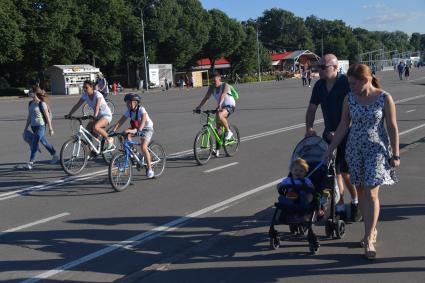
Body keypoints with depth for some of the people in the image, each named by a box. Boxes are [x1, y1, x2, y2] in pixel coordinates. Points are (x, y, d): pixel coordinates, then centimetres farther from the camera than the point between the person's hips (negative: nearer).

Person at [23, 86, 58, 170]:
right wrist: (26, 128, 15)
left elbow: (47, 116, -11)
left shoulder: (42, 103, -13)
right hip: (33, 126, 8)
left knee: (34, 143, -14)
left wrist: (50, 129, -10)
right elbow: (29, 116, 16)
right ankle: (55, 156, 33)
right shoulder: (30, 103, 9)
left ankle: (31, 162, -12)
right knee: (44, 142, 18)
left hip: (41, 126, -8)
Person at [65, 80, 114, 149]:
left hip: (106, 115, -8)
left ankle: (109, 139, -10)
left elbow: (97, 106, -36)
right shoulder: (85, 95, -3)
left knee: (95, 127, -32)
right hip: (97, 116, 8)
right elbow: (77, 105, -4)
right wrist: (69, 114, -13)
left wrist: (94, 115, -51)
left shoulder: (97, 94, -21)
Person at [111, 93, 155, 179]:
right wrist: (113, 131, -26)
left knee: (143, 147, -26)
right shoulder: (129, 111, -9)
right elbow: (120, 122, -13)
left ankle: (150, 169, -18)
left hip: (147, 129, -7)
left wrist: (138, 130, -56)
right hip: (136, 128, 7)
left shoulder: (141, 109, -24)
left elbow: (143, 121, -40)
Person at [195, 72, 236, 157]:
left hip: (230, 105, -6)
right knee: (218, 128, 3)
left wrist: (219, 104, -50)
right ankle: (217, 149, 8)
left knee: (220, 116, -37)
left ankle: (229, 131, -15)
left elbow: (223, 95, -34)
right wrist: (199, 106, -21)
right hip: (220, 107, 6)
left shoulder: (225, 85, -16)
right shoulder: (212, 88, -1)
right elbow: (206, 97, -9)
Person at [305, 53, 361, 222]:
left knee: (345, 172, -3)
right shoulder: (319, 85, 5)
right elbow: (312, 108, 12)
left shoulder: (346, 83, -14)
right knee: (333, 172, 5)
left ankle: (355, 202, 23)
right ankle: (340, 209, 14)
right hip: (329, 134, 6)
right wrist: (309, 128, -2)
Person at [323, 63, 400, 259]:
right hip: (355, 149, 4)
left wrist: (395, 155, -4)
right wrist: (330, 150, 5)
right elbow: (343, 126, 7)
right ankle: (371, 230, 25)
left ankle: (368, 239, -3)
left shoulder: (384, 98, -9)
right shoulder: (349, 99, 1)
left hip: (377, 150, -4)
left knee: (371, 193, -10)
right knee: (361, 191, 9)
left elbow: (392, 127, -5)